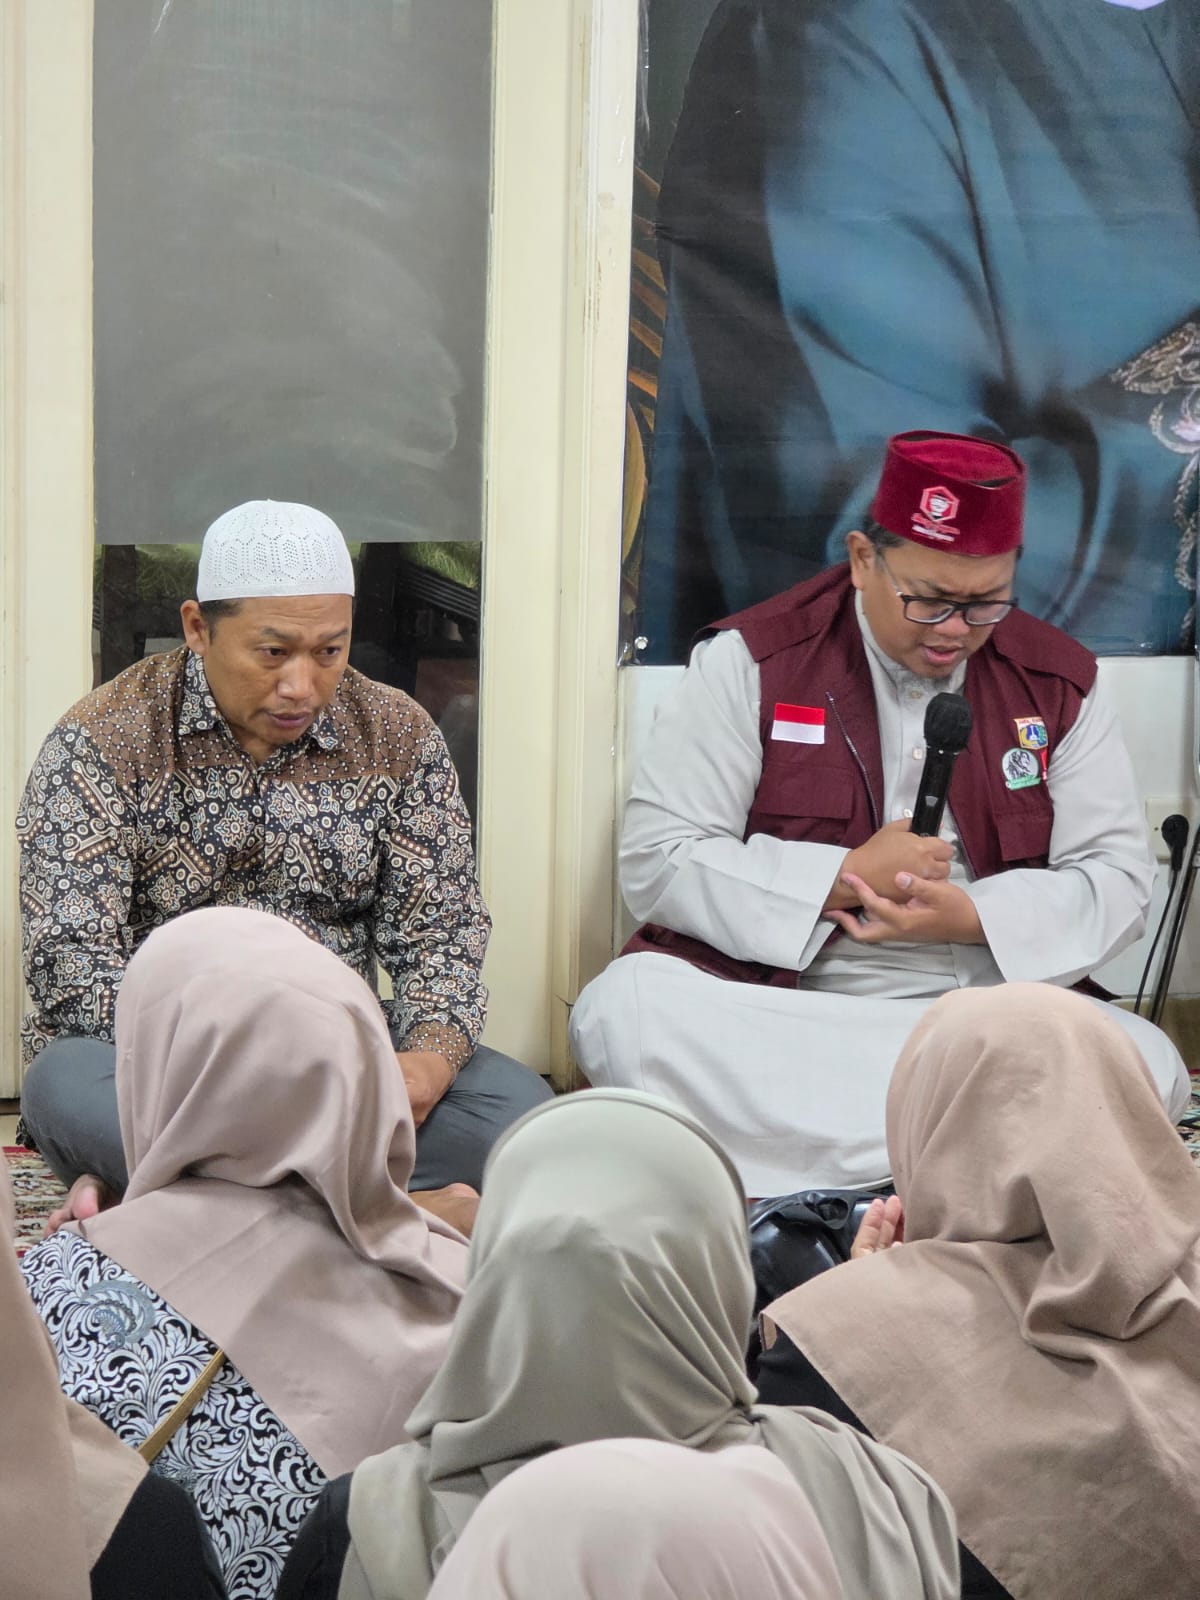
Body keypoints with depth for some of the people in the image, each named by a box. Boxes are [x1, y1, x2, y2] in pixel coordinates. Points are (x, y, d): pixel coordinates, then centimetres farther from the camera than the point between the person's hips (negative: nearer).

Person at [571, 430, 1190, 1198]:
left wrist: (973, 918, -13)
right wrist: (840, 878, -14)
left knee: (1147, 1060, -25)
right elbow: (655, 862, -6)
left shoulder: (1059, 683, 7)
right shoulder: (751, 660, -1)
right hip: (768, 1003, -1)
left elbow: (1118, 878, 5)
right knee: (623, 1009, -32)